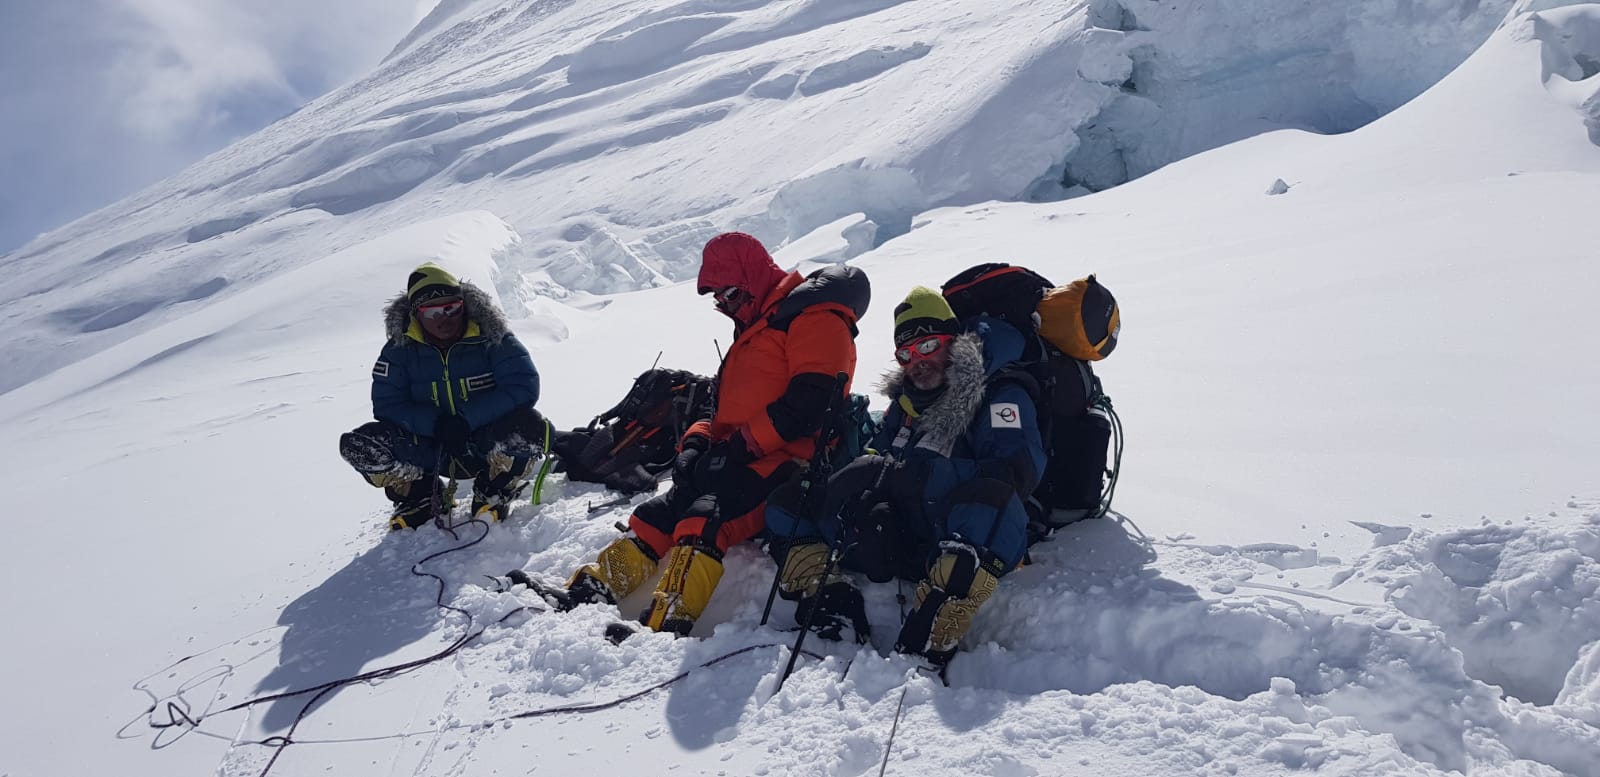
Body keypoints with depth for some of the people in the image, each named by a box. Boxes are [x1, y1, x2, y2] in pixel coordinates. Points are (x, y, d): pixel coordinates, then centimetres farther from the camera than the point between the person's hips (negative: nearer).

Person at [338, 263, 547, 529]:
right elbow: (386, 404, -7)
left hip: (486, 444, -2)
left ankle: (493, 496, -5)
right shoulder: (400, 348, -5)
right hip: (431, 449, 2)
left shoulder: (491, 337, -11)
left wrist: (466, 420, -28)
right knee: (357, 444, -20)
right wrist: (437, 424, -25)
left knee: (531, 426, -35)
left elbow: (524, 385, -20)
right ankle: (426, 499, 4)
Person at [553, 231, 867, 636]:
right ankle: (589, 591, -12)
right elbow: (725, 405, 25)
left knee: (705, 518, -31)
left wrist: (741, 446, -17)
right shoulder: (753, 328, 26)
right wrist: (697, 442, 5)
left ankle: (666, 624, -43)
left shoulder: (813, 317, -6)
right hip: (735, 460, 9)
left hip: (781, 460, -9)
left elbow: (810, 401, -19)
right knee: (656, 515, -7)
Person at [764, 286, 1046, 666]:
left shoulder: (999, 395, 2)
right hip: (898, 545, 6)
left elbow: (1019, 468, -14)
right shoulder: (906, 402, 23)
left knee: (991, 497, -39)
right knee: (787, 504, 0)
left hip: (969, 547, -6)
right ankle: (830, 600, -24)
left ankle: (930, 641, -45)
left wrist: (919, 476, -24)